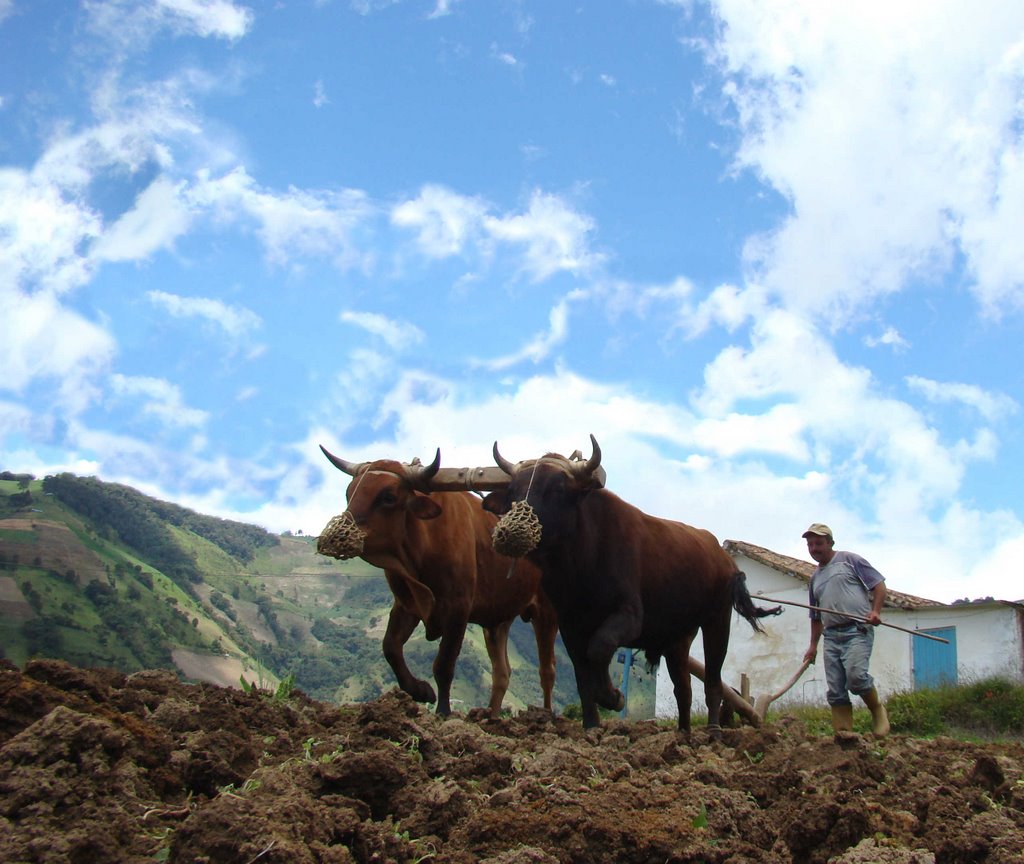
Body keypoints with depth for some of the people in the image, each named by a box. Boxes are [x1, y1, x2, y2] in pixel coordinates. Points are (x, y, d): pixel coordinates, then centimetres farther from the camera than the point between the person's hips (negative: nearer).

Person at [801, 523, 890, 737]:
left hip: (857, 630, -6)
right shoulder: (815, 577, 25)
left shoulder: (849, 559, 6)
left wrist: (876, 611, -13)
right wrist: (813, 646, 25)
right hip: (831, 636, 6)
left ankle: (878, 711, 0)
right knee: (836, 692, -2)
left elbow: (879, 584, 2)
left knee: (855, 675, -25)